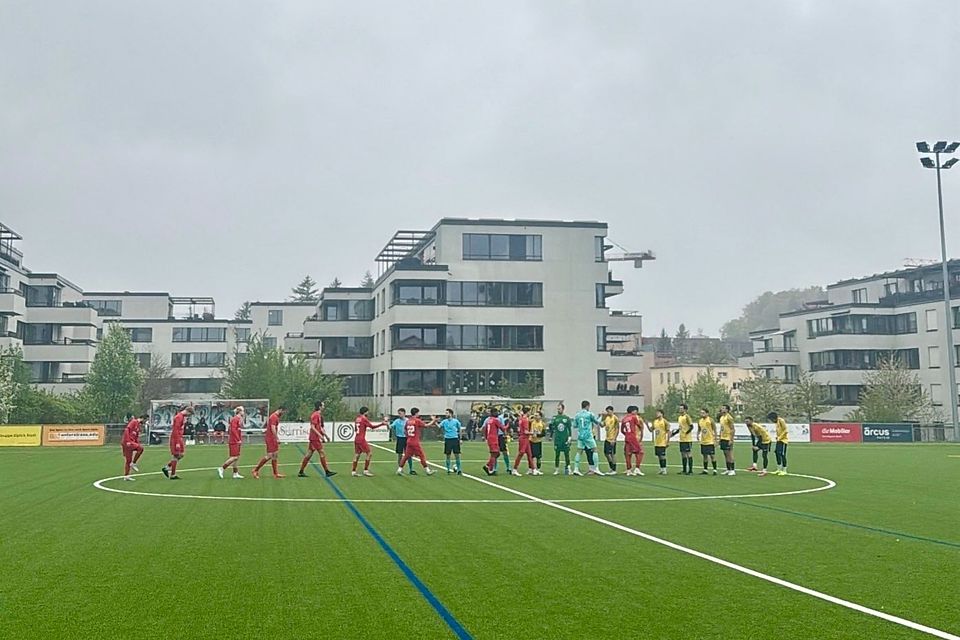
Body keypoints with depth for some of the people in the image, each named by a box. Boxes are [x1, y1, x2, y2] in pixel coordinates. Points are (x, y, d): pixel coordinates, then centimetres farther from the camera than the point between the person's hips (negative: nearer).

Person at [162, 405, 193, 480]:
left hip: (179, 438, 10)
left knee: (181, 455, 11)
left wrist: (182, 441, 21)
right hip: (175, 438, -10)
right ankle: (173, 475, 3)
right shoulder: (179, 417, -17)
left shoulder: (183, 417, 13)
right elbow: (176, 430, -22)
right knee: (175, 456, -3)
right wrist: (177, 443, -24)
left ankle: (166, 468, 18)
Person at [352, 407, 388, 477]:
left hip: (356, 439, 8)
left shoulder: (357, 419, 13)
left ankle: (353, 471, 11)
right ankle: (365, 470, -3)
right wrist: (382, 424, -10)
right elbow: (372, 426, -13)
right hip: (361, 439, -8)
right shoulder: (364, 419, -10)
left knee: (357, 455, 12)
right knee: (369, 453, -2)